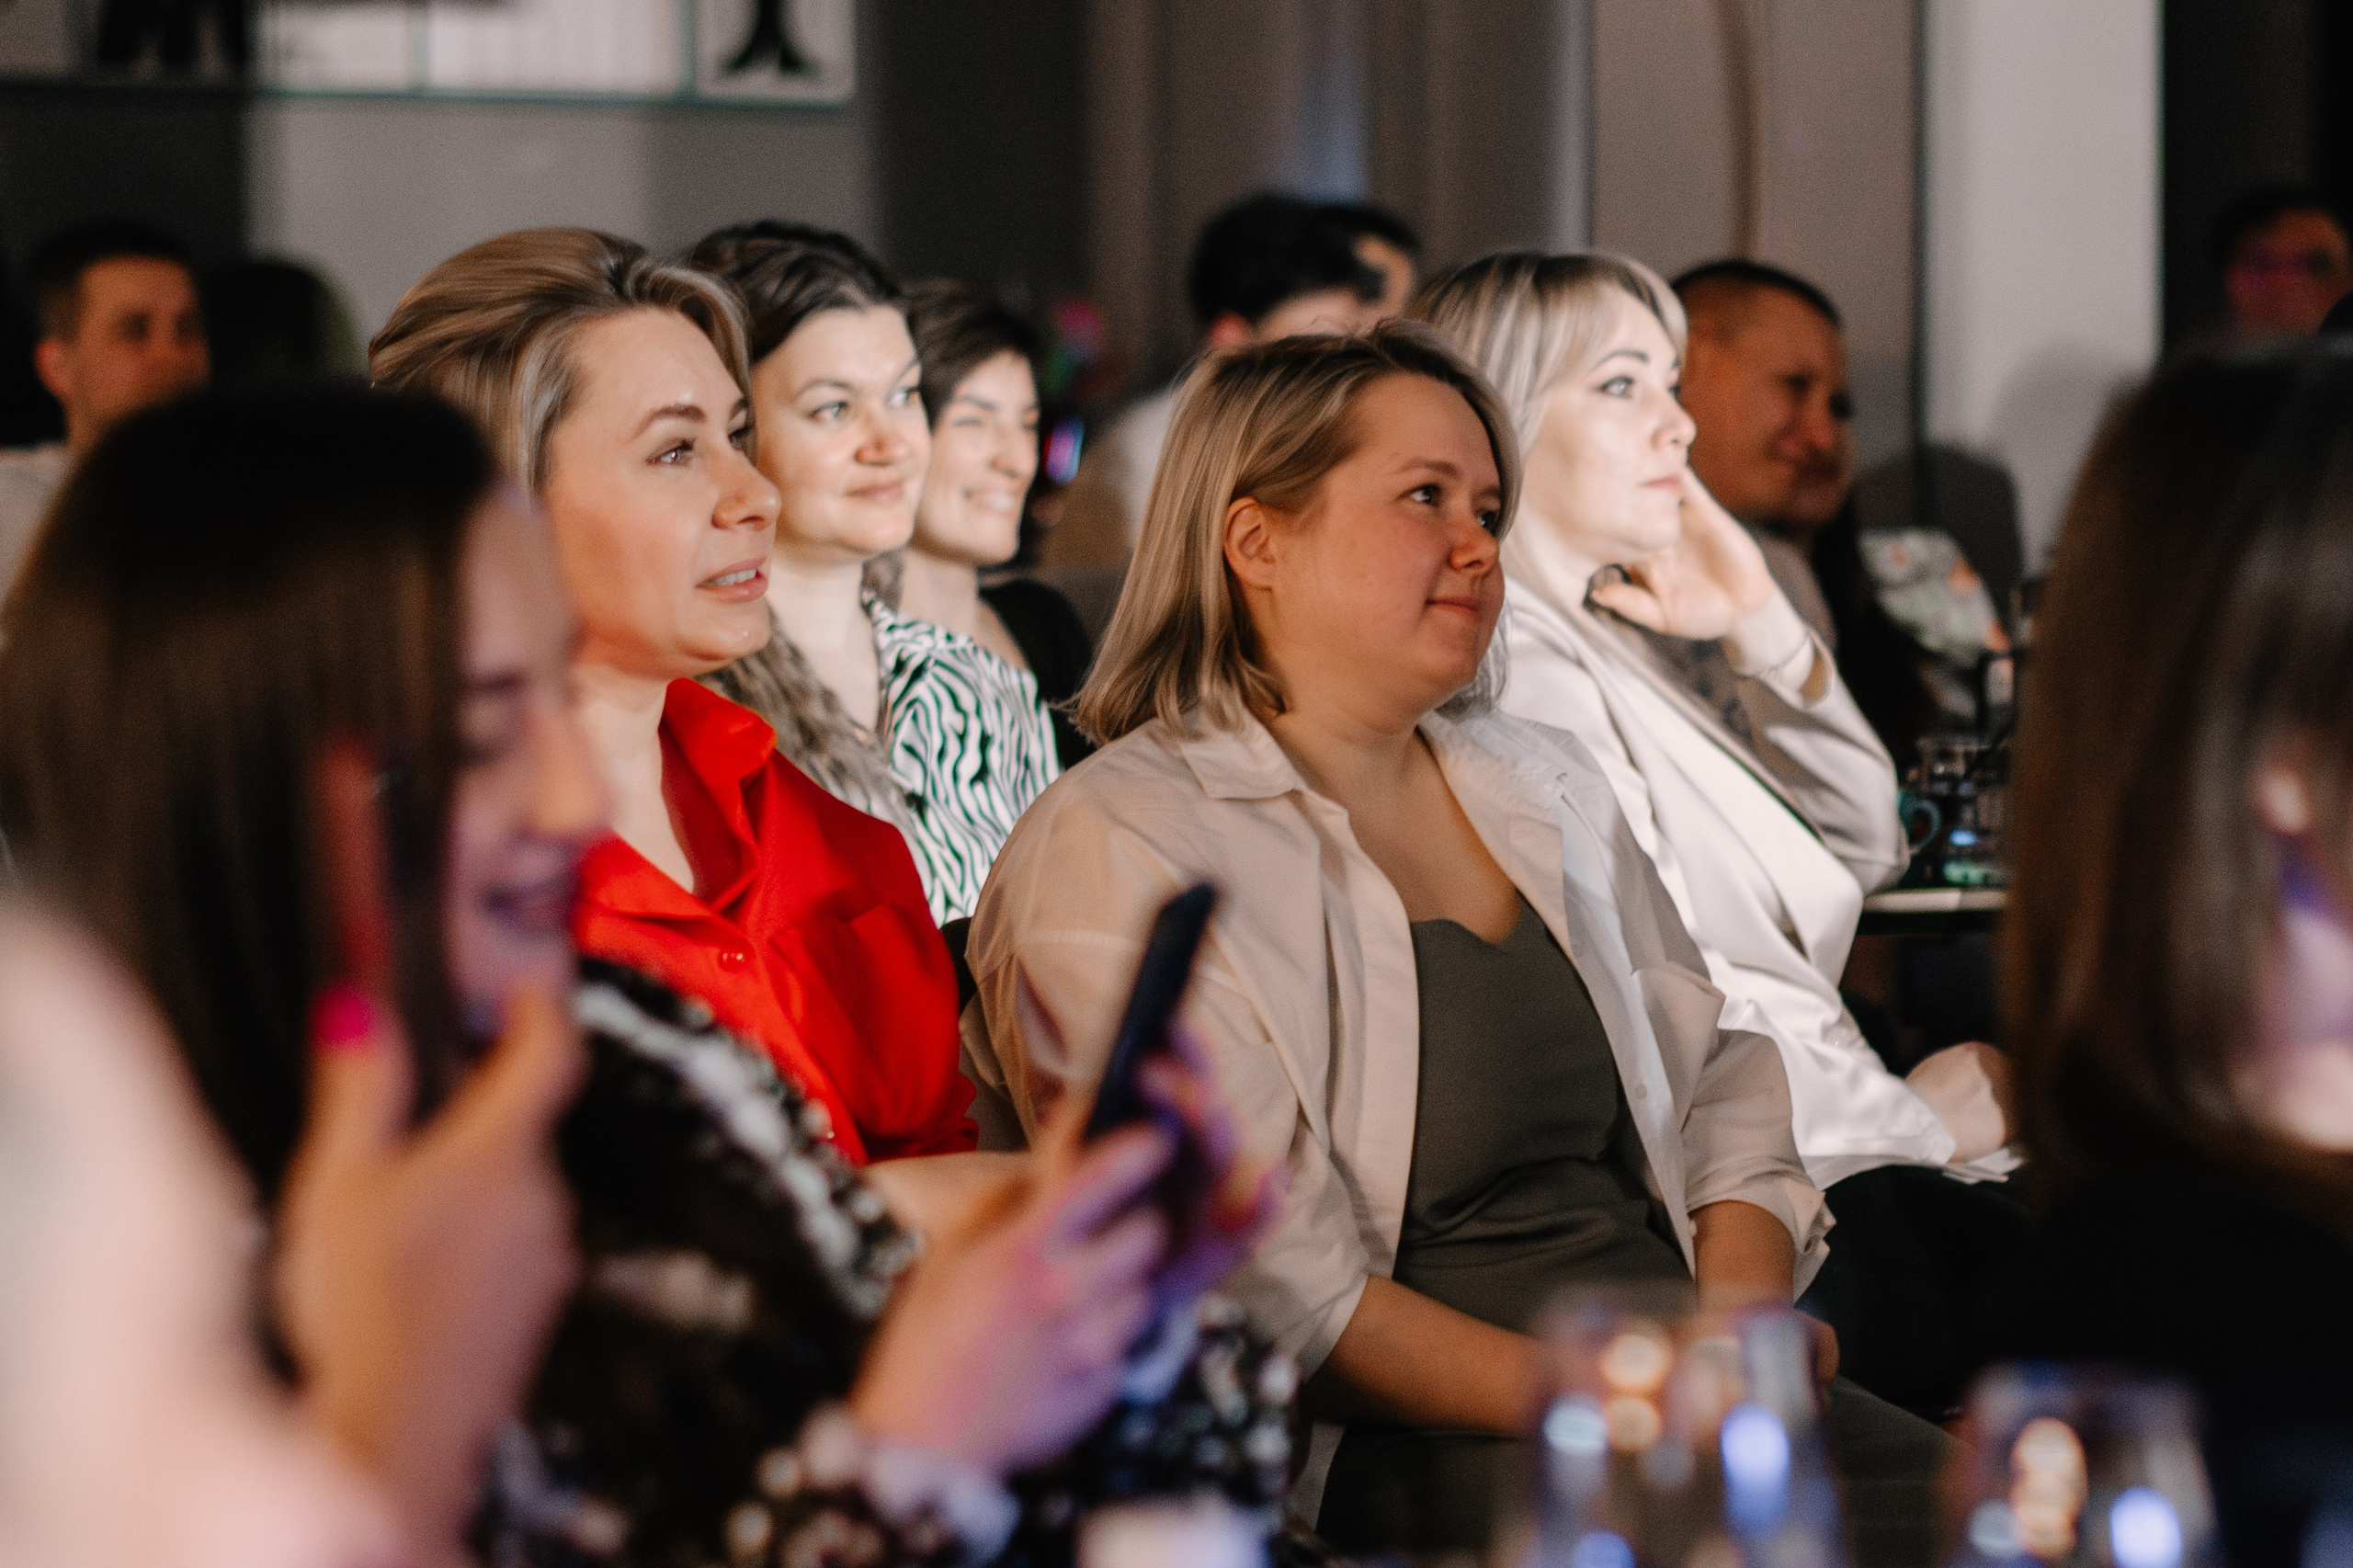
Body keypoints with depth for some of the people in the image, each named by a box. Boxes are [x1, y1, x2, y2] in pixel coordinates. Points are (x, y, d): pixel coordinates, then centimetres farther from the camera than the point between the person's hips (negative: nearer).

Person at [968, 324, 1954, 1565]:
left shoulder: (1547, 789, 22)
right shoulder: (1110, 851, -3)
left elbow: (1721, 1093, 20)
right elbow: (1262, 1293, -12)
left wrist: (1734, 1329, -2)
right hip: (1382, 1450, -7)